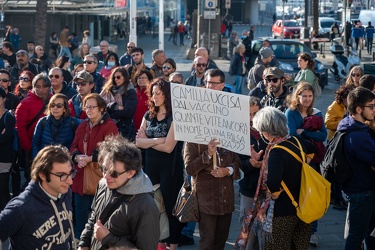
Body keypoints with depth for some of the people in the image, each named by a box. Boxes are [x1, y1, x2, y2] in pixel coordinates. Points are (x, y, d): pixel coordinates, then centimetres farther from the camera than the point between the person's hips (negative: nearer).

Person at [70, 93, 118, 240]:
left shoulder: (109, 126, -7)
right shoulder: (82, 126, 14)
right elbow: (74, 148, 10)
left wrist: (89, 159, -18)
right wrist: (78, 157, -12)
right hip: (81, 178, 6)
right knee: (80, 218, 12)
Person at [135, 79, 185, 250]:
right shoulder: (148, 115, 7)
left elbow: (168, 147, -18)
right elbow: (138, 142, -2)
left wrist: (148, 141, -6)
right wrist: (158, 140, -16)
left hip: (169, 168, -6)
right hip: (150, 165, 6)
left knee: (169, 205, 1)